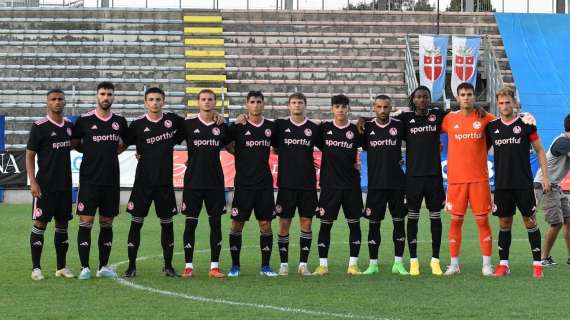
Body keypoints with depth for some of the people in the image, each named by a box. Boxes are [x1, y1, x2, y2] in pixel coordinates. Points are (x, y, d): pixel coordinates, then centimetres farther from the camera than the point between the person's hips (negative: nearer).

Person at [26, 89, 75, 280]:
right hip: (45, 185, -6)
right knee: (40, 223, -4)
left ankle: (62, 267, 17)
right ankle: (36, 268, 1)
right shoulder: (39, 127, -8)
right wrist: (33, 182, -14)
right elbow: (30, 155, -7)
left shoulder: (69, 125, 8)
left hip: (65, 185, 6)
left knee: (62, 224, 10)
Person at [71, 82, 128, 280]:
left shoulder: (120, 122, 7)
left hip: (111, 181, 3)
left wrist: (111, 152, 9)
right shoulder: (84, 120, -3)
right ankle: (85, 267, -2)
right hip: (89, 180, -3)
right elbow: (75, 143, 7)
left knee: (107, 224, 7)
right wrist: (93, 153, 4)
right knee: (86, 222, -6)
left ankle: (104, 267, 14)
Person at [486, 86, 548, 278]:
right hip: (501, 184, 3)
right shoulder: (492, 127, 7)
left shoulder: (526, 124, -1)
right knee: (504, 223, 6)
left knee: (530, 221, 0)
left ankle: (537, 263, 4)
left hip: (524, 183, -3)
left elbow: (539, 150, 4)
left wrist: (545, 176, -2)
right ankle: (503, 263, 11)